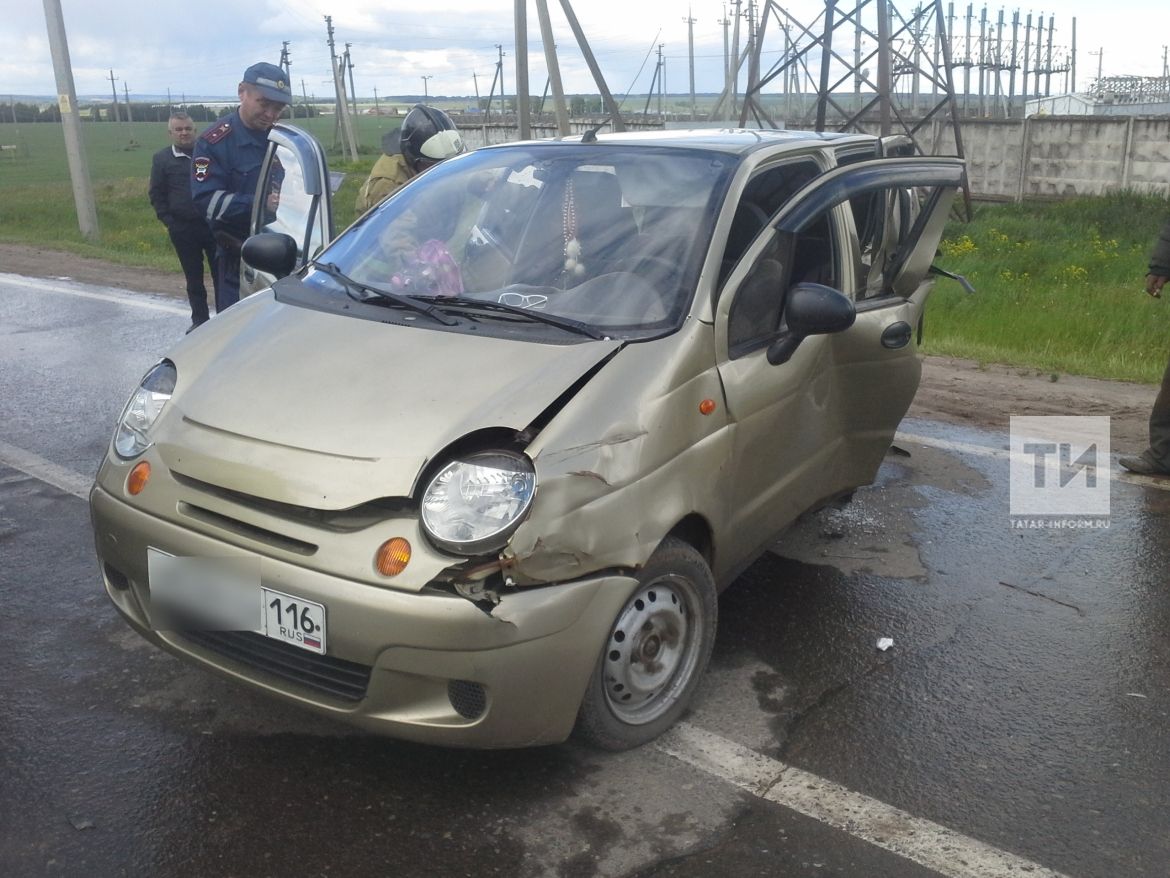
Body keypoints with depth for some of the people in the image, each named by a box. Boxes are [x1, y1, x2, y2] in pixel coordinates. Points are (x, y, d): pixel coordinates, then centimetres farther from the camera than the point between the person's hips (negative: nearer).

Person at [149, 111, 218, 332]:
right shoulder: (161, 159, 5)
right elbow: (156, 195, 7)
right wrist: (168, 221, -4)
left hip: (213, 225, 0)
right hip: (183, 229, 0)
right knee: (193, 278, 7)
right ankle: (199, 319, 16)